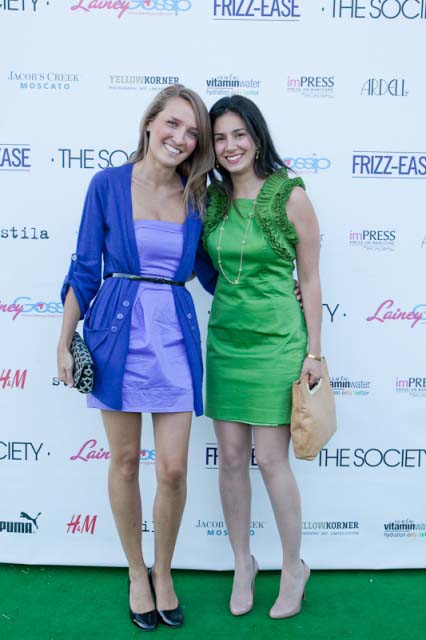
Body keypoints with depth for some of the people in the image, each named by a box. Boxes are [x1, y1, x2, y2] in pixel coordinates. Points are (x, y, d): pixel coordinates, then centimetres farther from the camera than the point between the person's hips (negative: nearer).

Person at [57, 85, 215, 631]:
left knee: (173, 469, 0)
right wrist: (65, 342, 0)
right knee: (125, 461, 9)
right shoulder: (108, 184, -1)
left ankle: (163, 573, 27)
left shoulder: (196, 195, 6)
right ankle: (136, 572, 31)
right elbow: (84, 269, 2)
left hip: (175, 334, 2)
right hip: (116, 331, -1)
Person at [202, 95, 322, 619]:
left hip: (276, 340, -4)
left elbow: (310, 279, -4)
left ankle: (293, 566, 24)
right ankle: (242, 563, 28)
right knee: (230, 456, 8)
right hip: (225, 337, 5)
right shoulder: (211, 198, 6)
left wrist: (313, 351, -5)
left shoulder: (290, 195, -7)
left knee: (271, 458, 0)